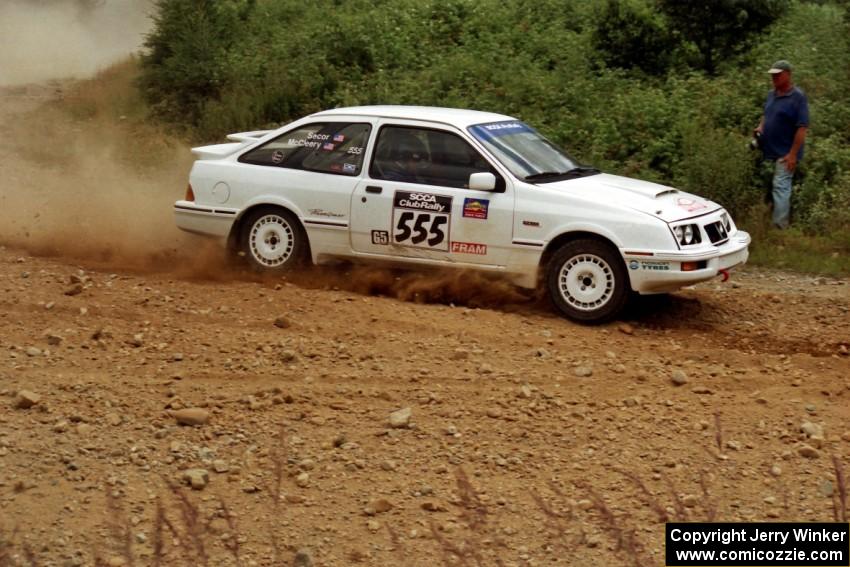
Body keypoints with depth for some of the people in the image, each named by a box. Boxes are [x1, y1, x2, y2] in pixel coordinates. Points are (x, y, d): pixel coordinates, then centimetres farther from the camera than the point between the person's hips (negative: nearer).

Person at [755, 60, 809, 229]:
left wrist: (793, 154, -20)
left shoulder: (798, 97, -14)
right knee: (780, 187, 14)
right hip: (770, 151, 7)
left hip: (785, 153, -7)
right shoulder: (771, 94, 9)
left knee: (780, 187, -11)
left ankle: (779, 226, -11)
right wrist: (761, 127, 3)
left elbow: (802, 127, -17)